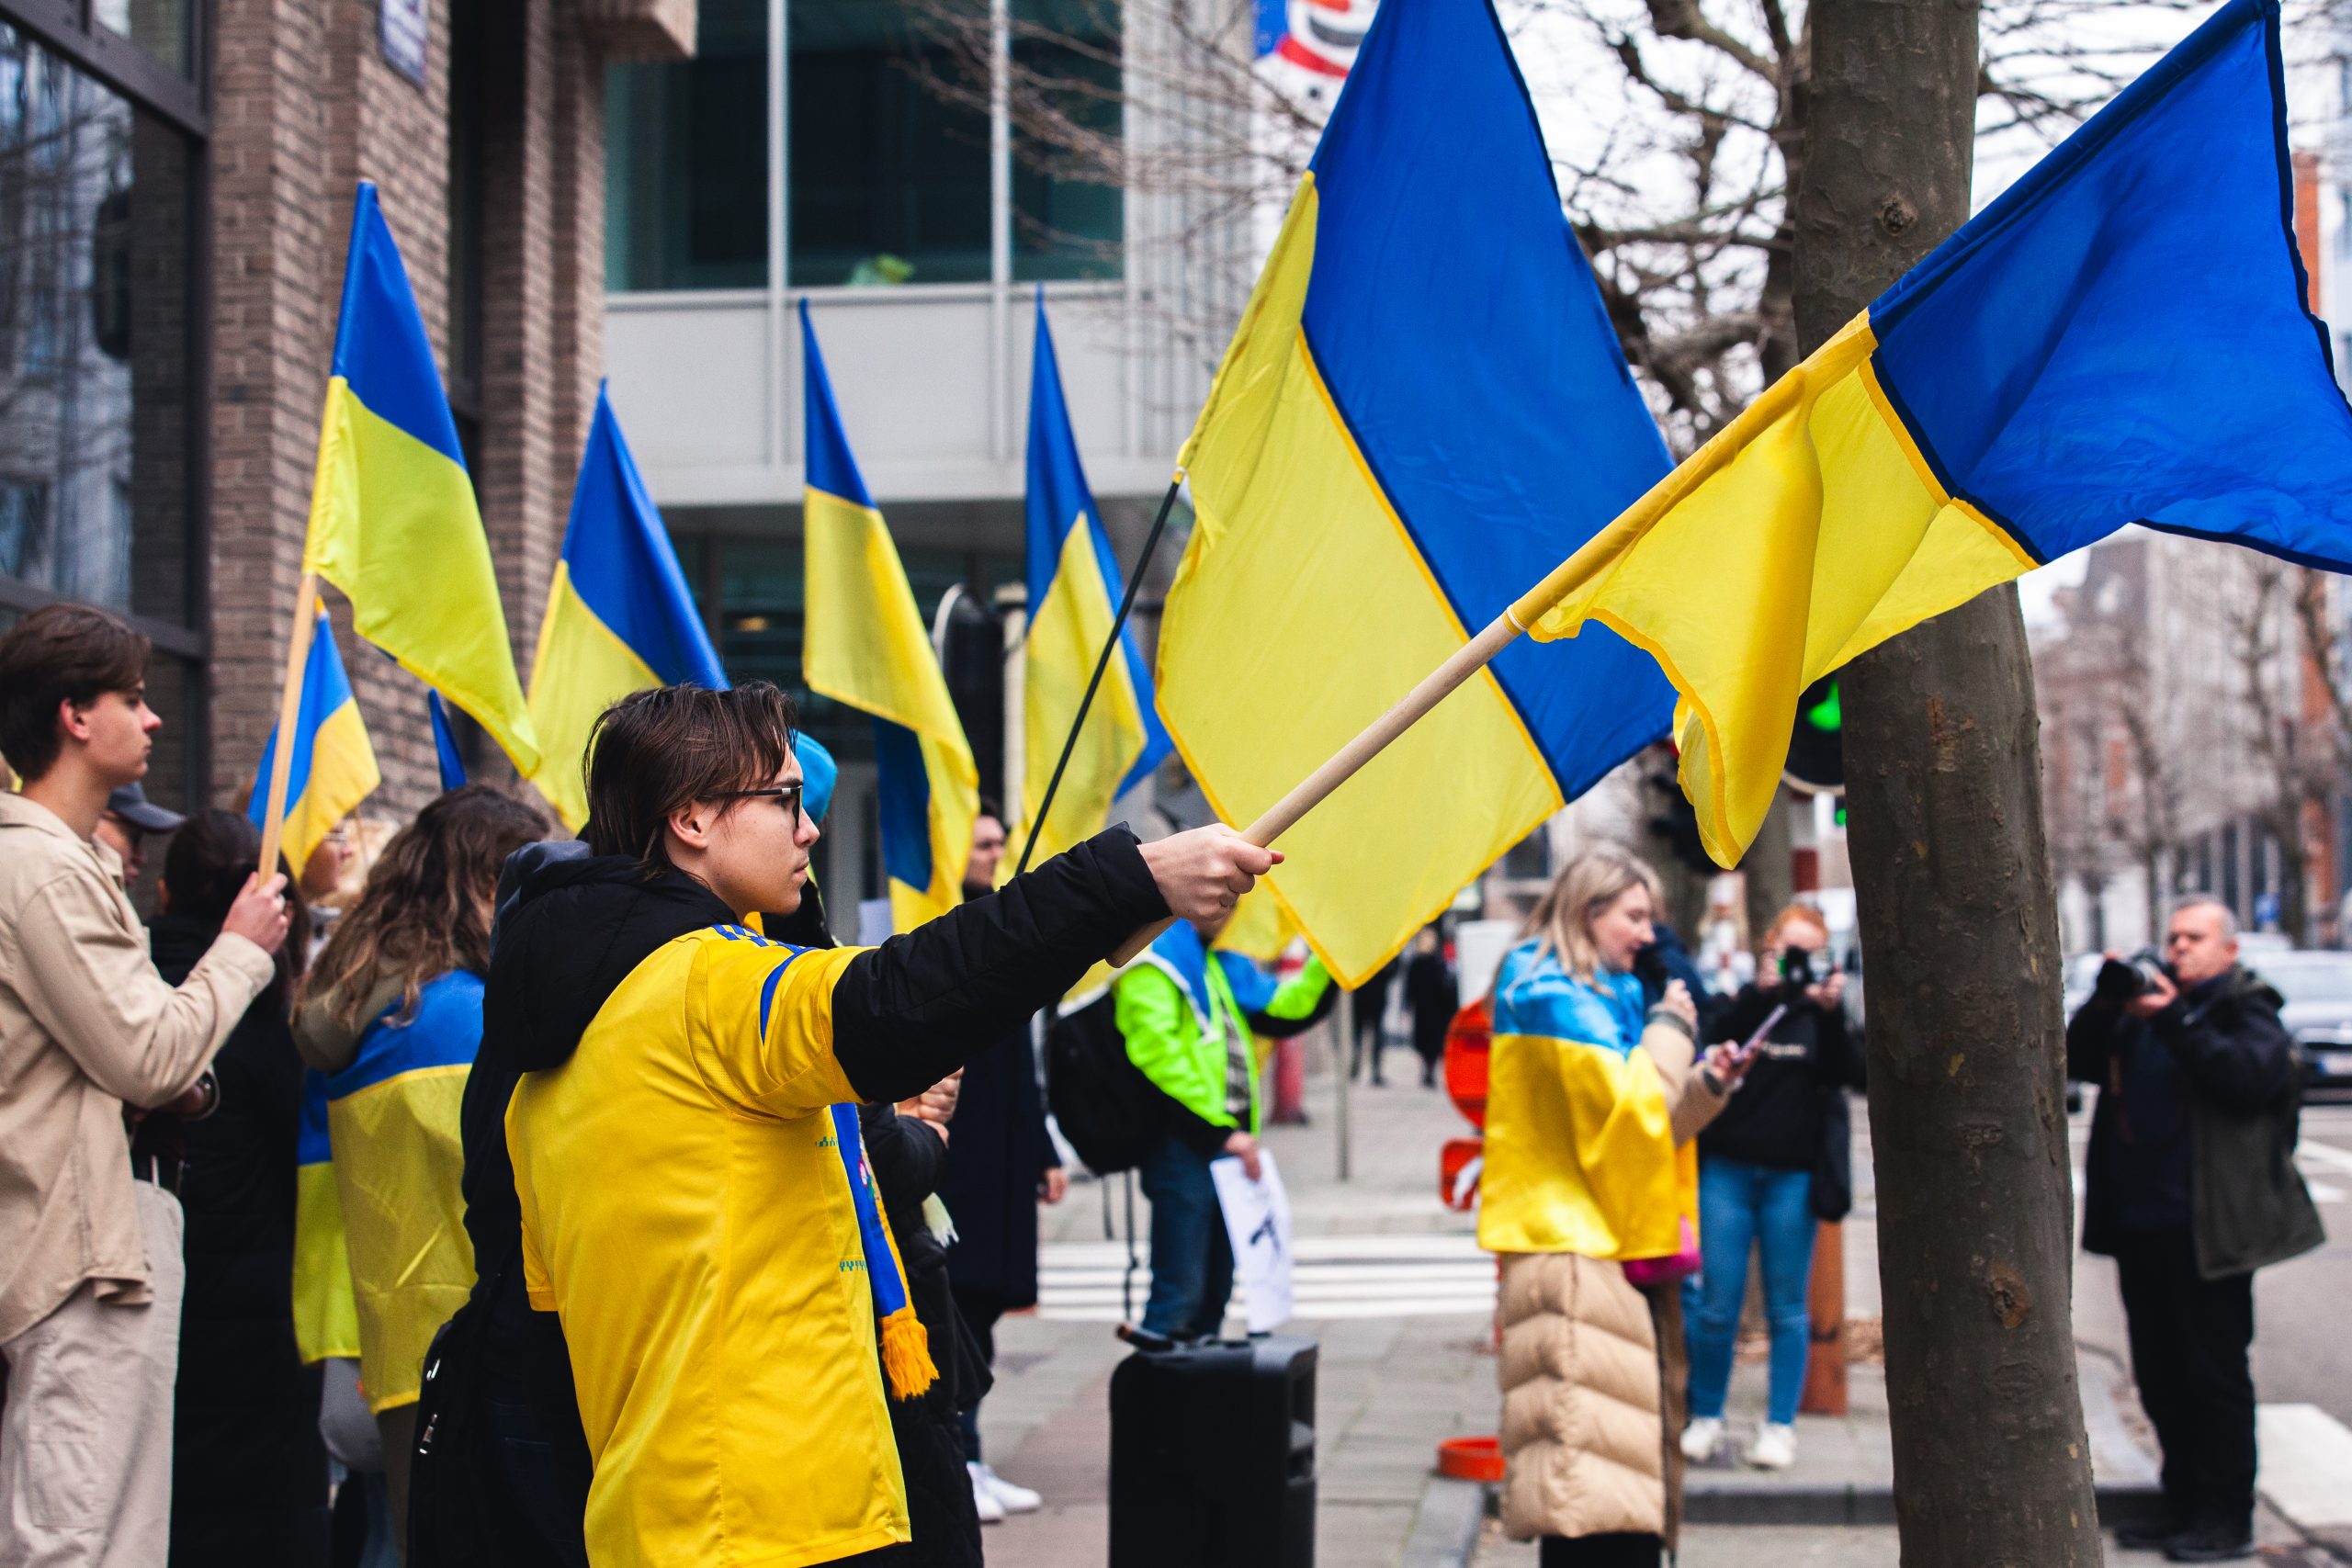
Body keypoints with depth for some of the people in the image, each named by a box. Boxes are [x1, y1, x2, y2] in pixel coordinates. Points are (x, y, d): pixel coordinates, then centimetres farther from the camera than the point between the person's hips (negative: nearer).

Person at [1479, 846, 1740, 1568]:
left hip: (1615, 1245, 10)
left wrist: (1705, 1088, 8)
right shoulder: (1554, 998, -9)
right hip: (1573, 1247, -10)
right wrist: (1669, 1031, -4)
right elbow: (1626, 1108, -18)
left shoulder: (1600, 996, 20)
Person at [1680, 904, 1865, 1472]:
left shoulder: (1821, 1010, 9)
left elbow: (1848, 1073, -6)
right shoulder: (1742, 1002, 7)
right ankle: (1705, 1417, 14)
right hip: (1727, 1166, 0)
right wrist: (1764, 993, -21)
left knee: (1787, 1308, 4)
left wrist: (1831, 1014, -20)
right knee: (1717, 1303, 1)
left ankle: (1780, 1426, 11)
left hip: (1793, 1174, 0)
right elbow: (1713, 1048, -12)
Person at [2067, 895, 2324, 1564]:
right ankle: (2185, 1506, 22)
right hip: (2140, 1225, 7)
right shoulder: (2143, 1003, 16)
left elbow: (2251, 1074, -20)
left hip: (2206, 1227, -7)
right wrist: (2107, 1000, -5)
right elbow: (2079, 1059, 10)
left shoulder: (2245, 1009, -2)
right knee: (2160, 1376, 12)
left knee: (2214, 1373, -2)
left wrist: (2174, 1021, -24)